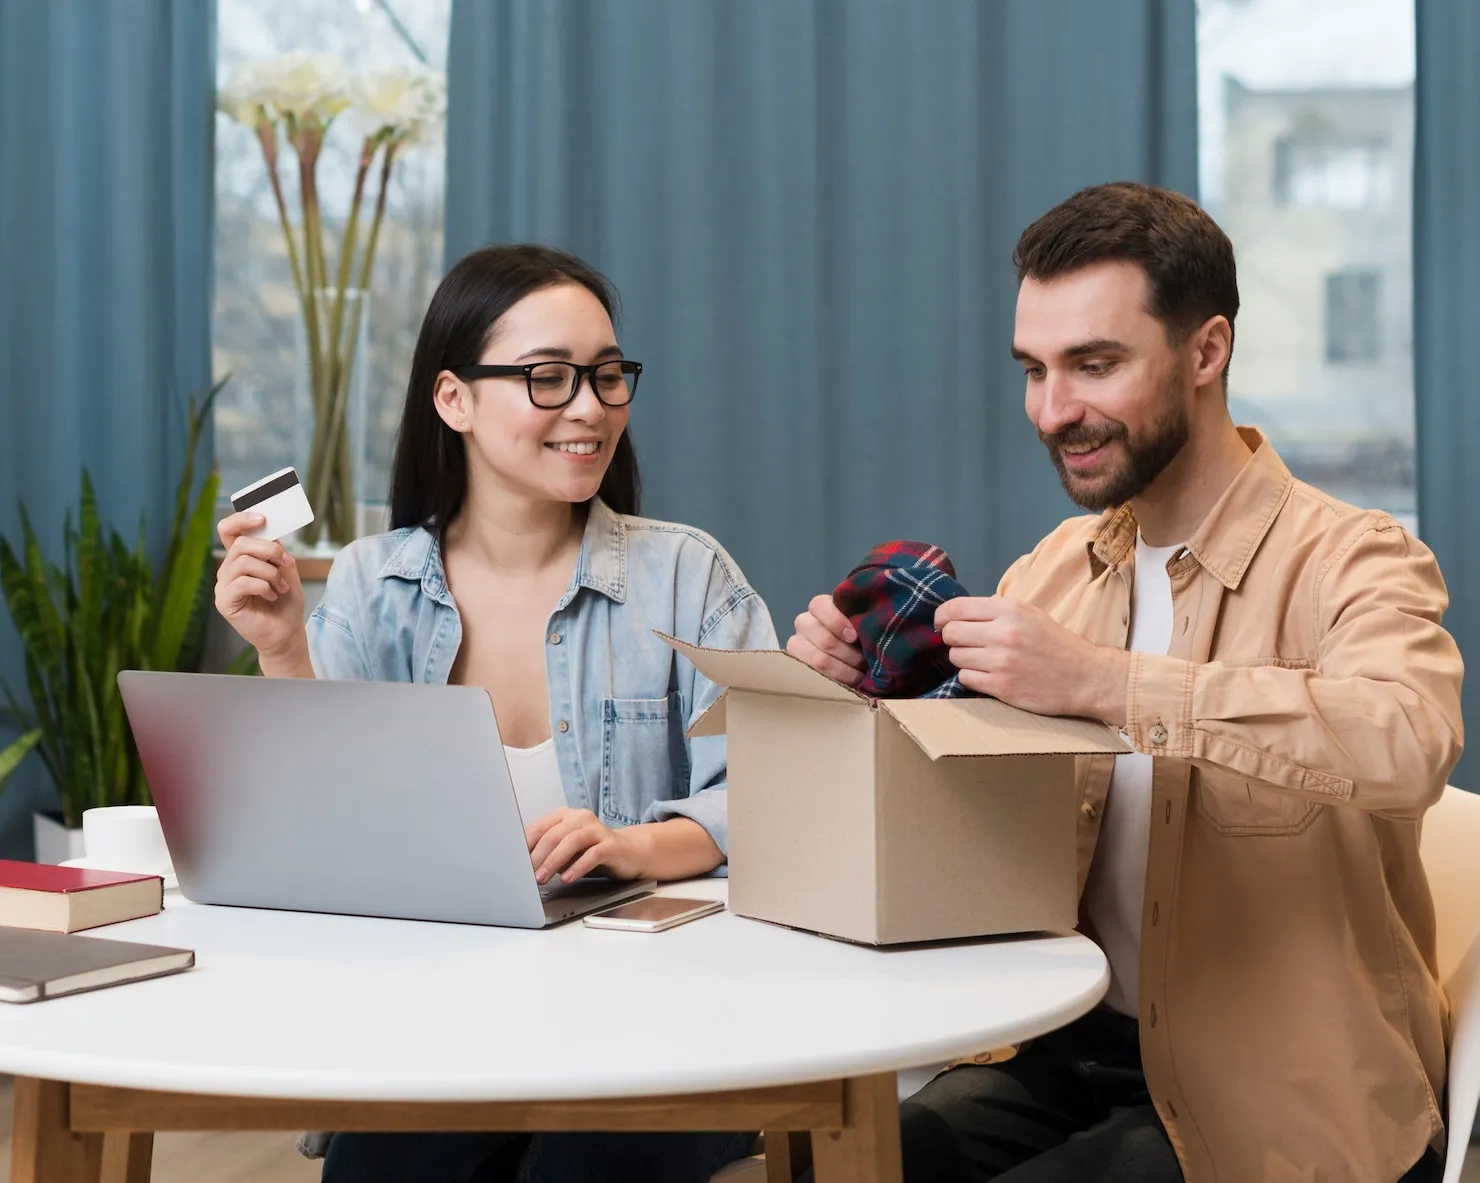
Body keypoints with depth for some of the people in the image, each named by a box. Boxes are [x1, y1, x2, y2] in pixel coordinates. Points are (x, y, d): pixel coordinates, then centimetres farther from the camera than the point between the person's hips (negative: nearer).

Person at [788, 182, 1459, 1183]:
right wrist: (867, 683, -11)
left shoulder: (1351, 562, -12)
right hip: (1069, 1055, 5)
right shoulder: (1053, 570, 7)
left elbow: (1411, 742, -34)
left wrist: (1102, 681, -38)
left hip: (1284, 1102, -5)